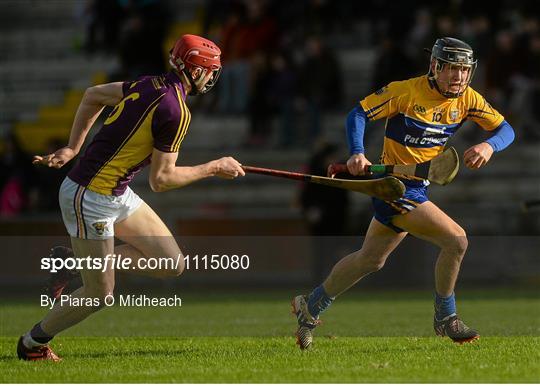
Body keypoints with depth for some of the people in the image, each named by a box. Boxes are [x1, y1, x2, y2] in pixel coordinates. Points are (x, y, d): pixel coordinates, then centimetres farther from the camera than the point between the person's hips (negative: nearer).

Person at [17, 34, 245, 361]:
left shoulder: (151, 85, 5)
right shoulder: (175, 112, -21)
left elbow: (93, 95, 18)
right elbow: (160, 180, -17)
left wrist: (73, 148, 18)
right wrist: (214, 168, -7)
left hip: (118, 196, 9)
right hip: (90, 199, -9)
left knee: (173, 264, 5)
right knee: (100, 295, 0)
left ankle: (76, 258, 14)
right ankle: (33, 343, 20)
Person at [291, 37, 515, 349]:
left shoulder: (467, 99, -2)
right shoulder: (406, 92, -17)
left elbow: (505, 129, -3)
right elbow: (359, 113, -13)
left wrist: (489, 146, -26)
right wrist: (358, 154, -29)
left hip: (418, 187, 8)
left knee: (371, 260, 21)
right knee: (456, 239, -18)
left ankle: (311, 307, 36)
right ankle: (446, 318, 0)